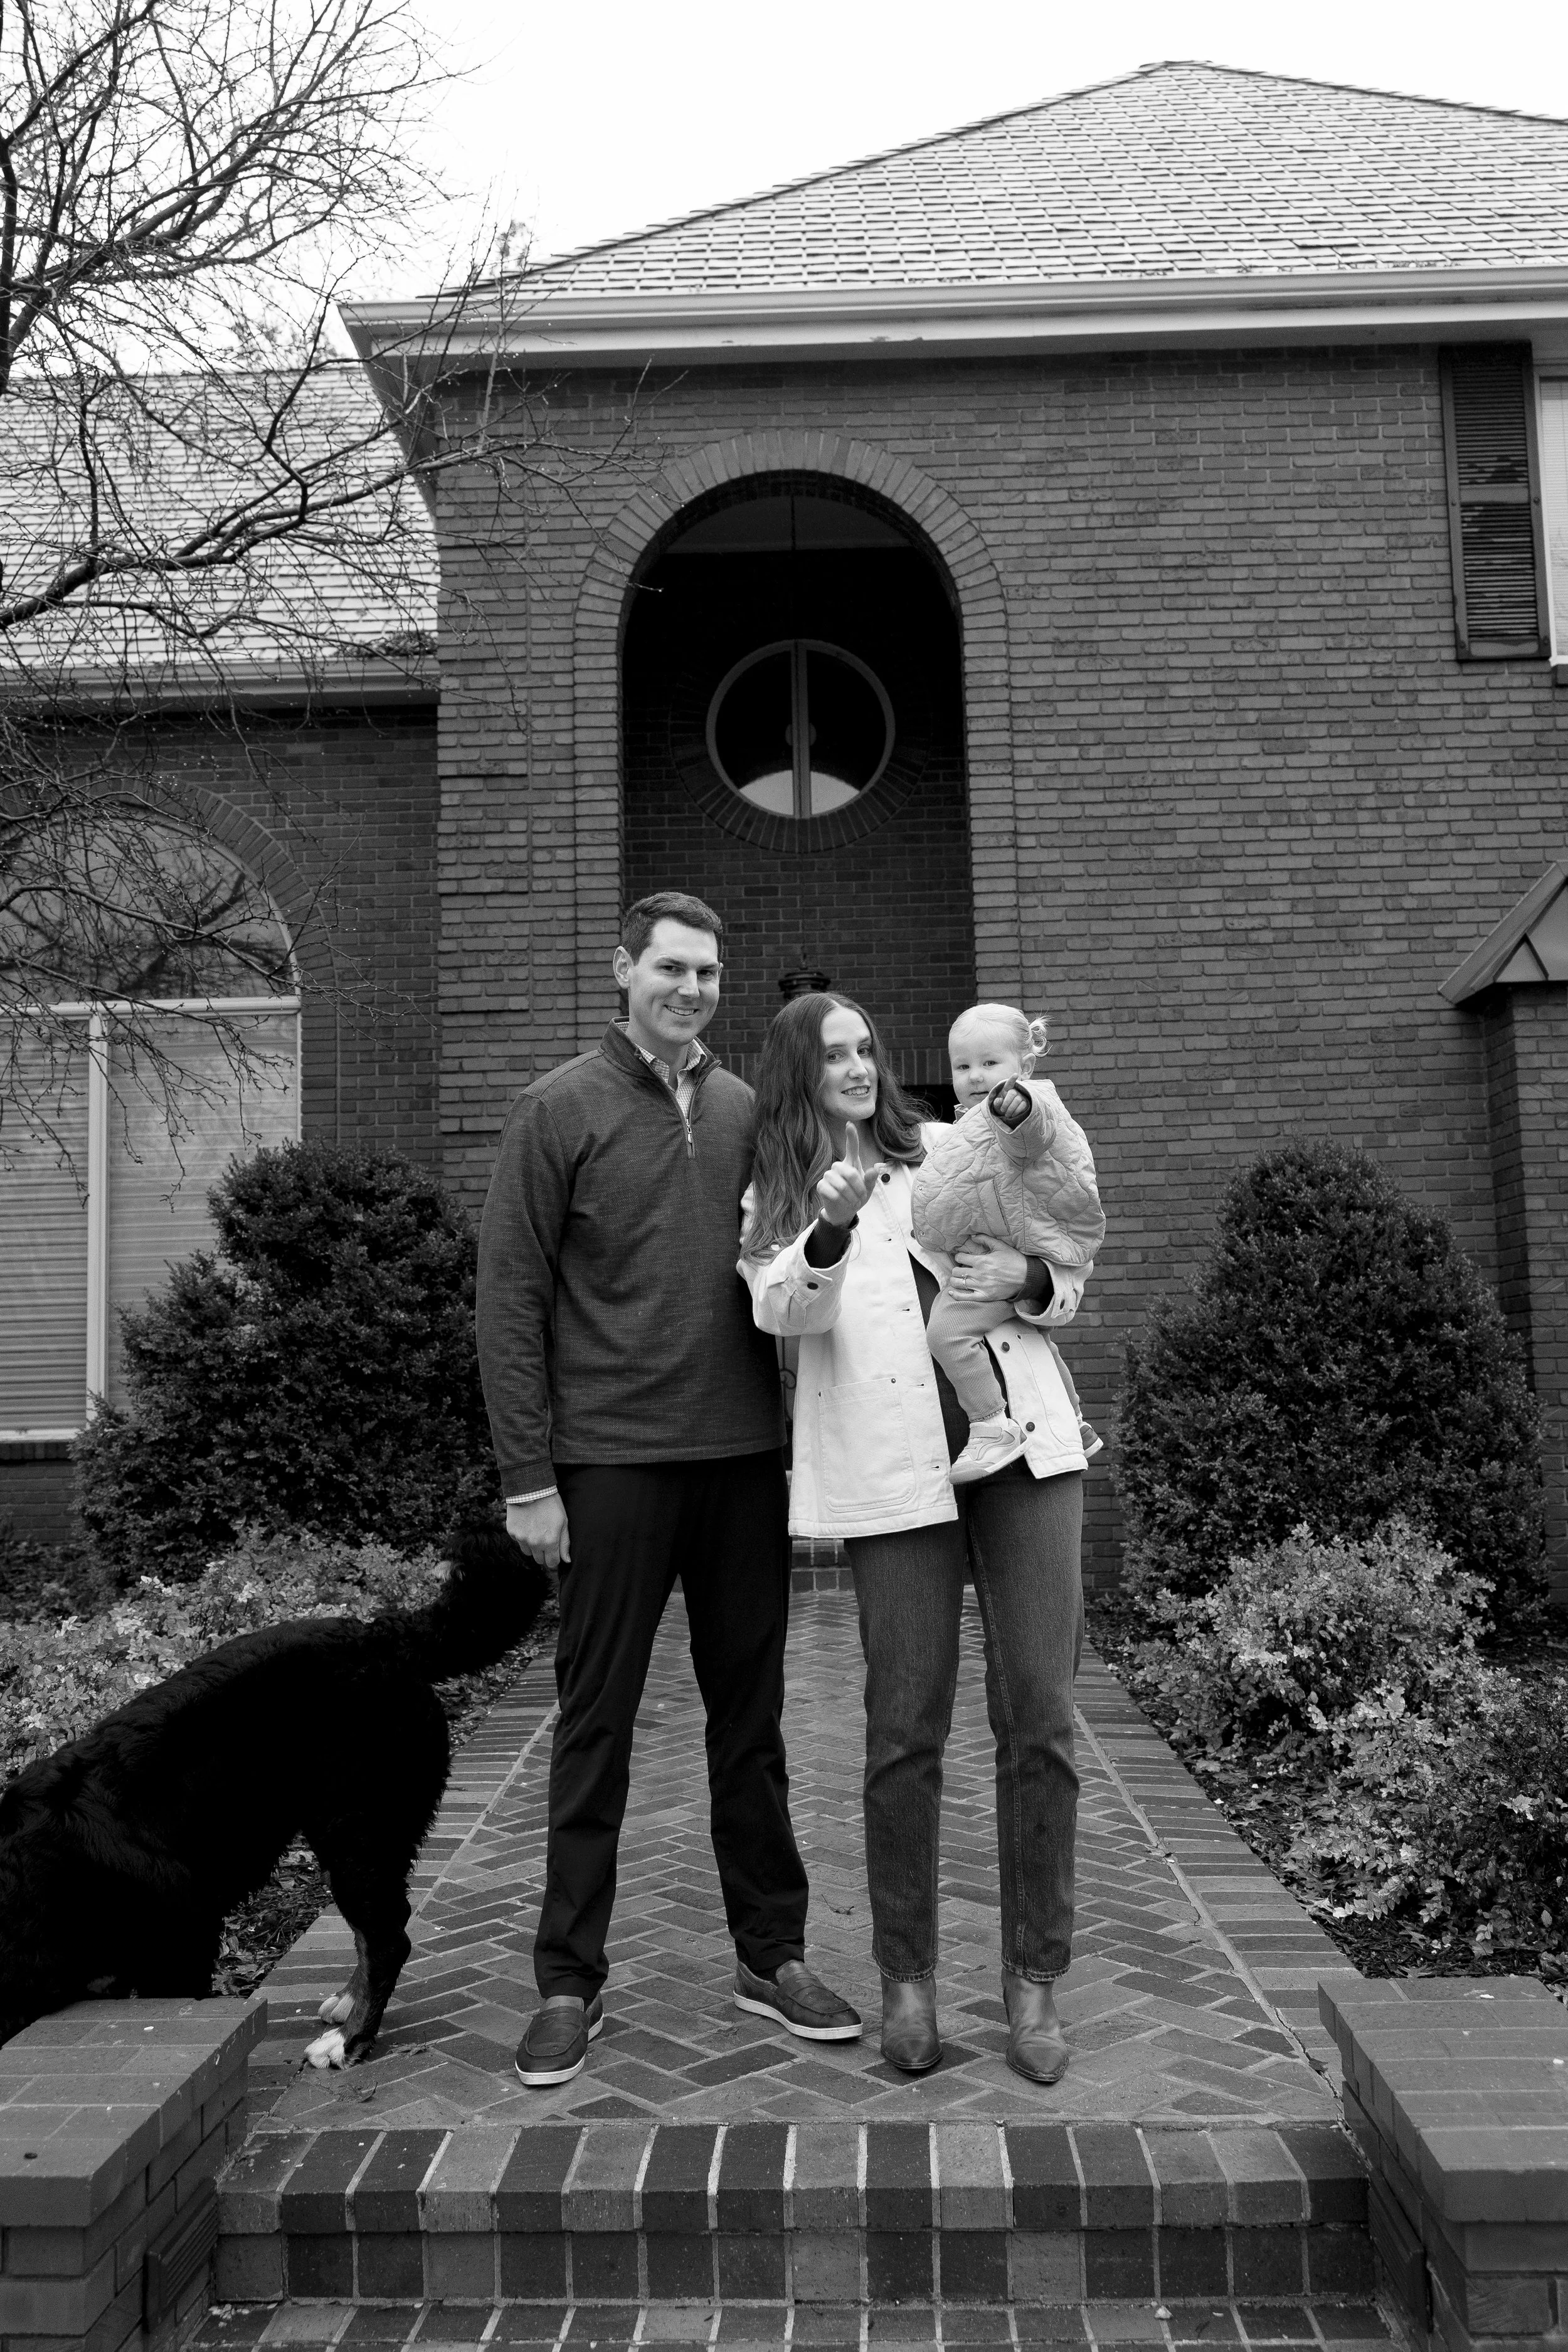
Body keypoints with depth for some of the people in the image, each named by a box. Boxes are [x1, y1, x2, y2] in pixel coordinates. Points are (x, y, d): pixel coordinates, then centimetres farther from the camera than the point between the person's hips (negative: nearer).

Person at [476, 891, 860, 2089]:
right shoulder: (561, 1109, -3)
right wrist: (529, 1476, -9)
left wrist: (799, 1432, 2)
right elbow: (510, 1298, -5)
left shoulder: (746, 1110, 8)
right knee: (597, 1723, 6)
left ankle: (772, 1952, 27)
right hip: (613, 1462, -3)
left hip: (745, 1456, 4)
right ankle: (570, 1981, 20)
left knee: (751, 1715, 13)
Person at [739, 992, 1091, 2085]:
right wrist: (831, 1229, -27)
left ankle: (1035, 1976, 12)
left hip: (1025, 1439, 2)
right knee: (905, 1726, 0)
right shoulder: (778, 1198, 12)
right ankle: (908, 1974, 17)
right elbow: (781, 1309, -8)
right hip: (893, 1464, -2)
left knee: (1040, 1713, -1)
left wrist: (1030, 1277, -2)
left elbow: (1069, 1274, 21)